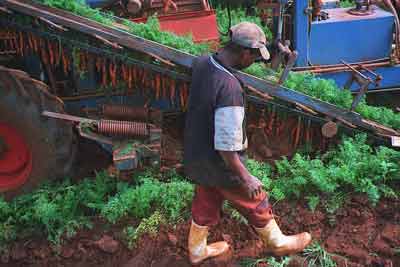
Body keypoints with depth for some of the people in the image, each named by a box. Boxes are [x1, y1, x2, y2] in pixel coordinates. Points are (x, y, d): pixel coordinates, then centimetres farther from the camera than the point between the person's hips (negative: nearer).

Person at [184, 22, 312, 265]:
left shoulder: (201, 63, -10)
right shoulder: (230, 89, -36)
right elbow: (226, 147, -31)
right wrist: (246, 179, -18)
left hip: (196, 155, 7)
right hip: (220, 164, -7)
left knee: (206, 203, 27)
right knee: (255, 203, 17)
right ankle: (277, 243, 43)